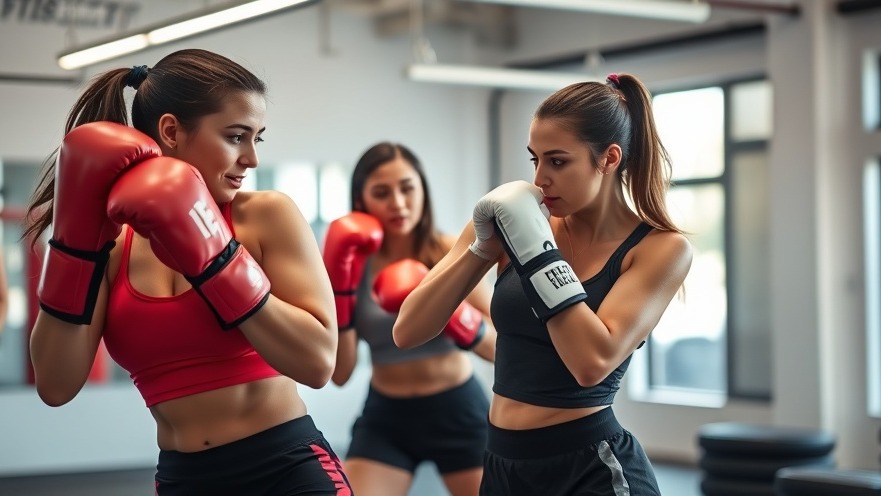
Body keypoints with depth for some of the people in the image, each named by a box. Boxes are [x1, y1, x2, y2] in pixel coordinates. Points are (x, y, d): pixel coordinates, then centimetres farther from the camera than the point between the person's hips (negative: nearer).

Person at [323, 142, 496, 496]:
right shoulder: (353, 264, -6)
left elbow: (501, 347, -14)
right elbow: (339, 373, -12)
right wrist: (339, 282, -20)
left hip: (459, 413, -1)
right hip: (385, 418, 1)